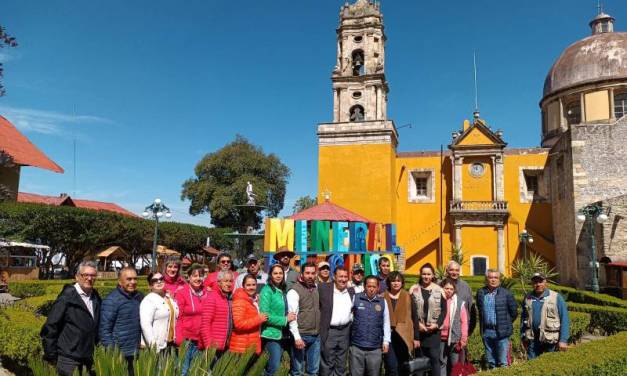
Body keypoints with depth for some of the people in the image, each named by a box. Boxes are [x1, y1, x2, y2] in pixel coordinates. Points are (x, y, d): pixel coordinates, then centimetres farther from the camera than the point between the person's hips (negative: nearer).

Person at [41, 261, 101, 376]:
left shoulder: (96, 298, 6)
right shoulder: (67, 297, -10)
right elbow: (50, 327, -10)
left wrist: (95, 353, 13)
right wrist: (51, 356, -10)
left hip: (88, 359, 5)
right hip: (68, 358, -5)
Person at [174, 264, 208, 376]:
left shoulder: (206, 293, 4)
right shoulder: (181, 293, -7)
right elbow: (177, 318, -7)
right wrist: (179, 340, -13)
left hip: (202, 340, 4)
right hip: (186, 339, -4)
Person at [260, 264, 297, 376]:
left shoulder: (282, 291, 11)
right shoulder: (267, 291, -12)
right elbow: (264, 315, -18)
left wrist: (288, 317, 1)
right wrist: (285, 319, -16)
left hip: (283, 334, 8)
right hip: (272, 334, -8)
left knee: (275, 364, 14)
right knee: (275, 365, -10)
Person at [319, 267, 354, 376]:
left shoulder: (352, 291, 6)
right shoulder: (324, 288, -8)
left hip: (345, 331, 4)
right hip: (329, 331, -4)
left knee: (341, 364, 14)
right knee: (327, 364, 5)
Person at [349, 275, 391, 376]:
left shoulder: (382, 302, 3)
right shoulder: (356, 298, -2)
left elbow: (386, 323, 8)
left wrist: (386, 341, 5)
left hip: (375, 347, 2)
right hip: (357, 346, -1)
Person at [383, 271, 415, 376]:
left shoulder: (407, 296, 4)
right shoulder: (383, 296, 1)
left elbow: (411, 317, 1)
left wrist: (413, 337, -3)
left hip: (402, 335, 1)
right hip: (388, 334, -1)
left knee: (401, 367, 8)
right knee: (392, 367, -11)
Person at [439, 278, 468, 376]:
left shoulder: (460, 302, -2)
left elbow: (464, 321, -1)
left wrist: (464, 338, -3)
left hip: (455, 338, -1)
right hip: (441, 338, 1)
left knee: (455, 363, 10)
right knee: (442, 362, 9)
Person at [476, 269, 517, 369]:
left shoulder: (506, 293, -5)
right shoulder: (481, 293, 5)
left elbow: (514, 311, 2)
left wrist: (505, 323, 6)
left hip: (501, 332, -3)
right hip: (486, 332, 4)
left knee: (502, 362, 0)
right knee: (490, 362, 13)